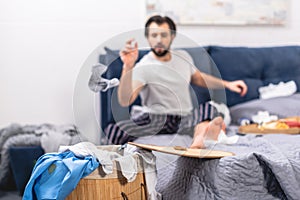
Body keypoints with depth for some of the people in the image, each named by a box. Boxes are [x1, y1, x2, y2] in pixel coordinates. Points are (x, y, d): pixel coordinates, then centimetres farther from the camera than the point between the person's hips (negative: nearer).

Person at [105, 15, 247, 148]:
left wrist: (227, 84, 22)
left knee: (207, 108, -29)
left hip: (186, 118, 4)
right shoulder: (144, 67, -9)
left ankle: (198, 141, -62)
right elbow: (125, 101, -24)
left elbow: (198, 78, 31)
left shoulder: (183, 57, 10)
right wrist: (128, 67, -36)